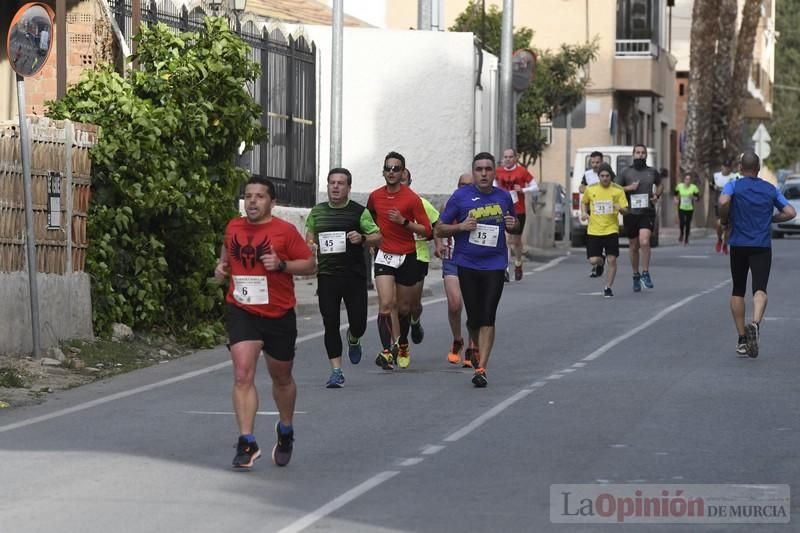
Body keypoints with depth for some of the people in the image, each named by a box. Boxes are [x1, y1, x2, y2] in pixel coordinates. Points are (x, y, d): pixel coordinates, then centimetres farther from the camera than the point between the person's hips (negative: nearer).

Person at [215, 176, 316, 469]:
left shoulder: (285, 231, -7)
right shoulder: (233, 227, 4)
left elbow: (310, 264, -4)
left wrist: (282, 265, -20)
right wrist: (222, 265, 4)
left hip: (279, 314, -1)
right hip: (241, 311, 1)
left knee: (281, 378, 16)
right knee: (242, 375, -17)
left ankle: (285, 431, 41)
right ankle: (247, 443, -18)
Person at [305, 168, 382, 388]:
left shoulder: (359, 212, 0)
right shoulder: (317, 212, 9)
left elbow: (378, 237, 0)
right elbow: (310, 237, 22)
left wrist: (363, 238, -19)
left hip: (354, 275, -2)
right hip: (326, 276, 2)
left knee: (358, 322, -1)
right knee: (330, 324, -3)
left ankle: (353, 340, 37)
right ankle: (336, 372, 2)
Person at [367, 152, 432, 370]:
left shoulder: (412, 198, -8)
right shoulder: (375, 196, 2)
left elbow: (427, 230, -9)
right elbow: (369, 219, 24)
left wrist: (404, 222, -21)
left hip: (407, 256, -1)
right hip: (384, 255, 1)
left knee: (404, 307, 11)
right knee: (385, 304, -16)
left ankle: (402, 345, 35)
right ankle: (386, 351, -19)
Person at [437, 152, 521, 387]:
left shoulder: (503, 197, 7)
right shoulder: (461, 196, -1)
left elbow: (516, 229, 22)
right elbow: (439, 230, 2)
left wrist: (513, 225, -2)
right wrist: (461, 226, -16)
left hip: (494, 264, 1)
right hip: (467, 264, -1)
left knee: (488, 317, -10)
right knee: (474, 317, 4)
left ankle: (481, 368, -11)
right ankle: (476, 348, 35)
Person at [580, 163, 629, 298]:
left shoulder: (618, 190, -2)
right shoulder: (590, 189, 2)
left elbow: (625, 210, 0)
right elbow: (584, 202, 20)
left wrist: (620, 208, -23)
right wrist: (584, 213, 0)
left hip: (611, 230, -1)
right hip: (594, 230, 1)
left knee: (612, 260, -6)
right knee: (593, 261, -5)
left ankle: (608, 287, 10)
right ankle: (601, 258, 32)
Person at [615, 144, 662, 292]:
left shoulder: (652, 172, 8)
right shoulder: (626, 173, 3)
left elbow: (660, 185, 27)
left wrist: (657, 195, 7)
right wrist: (628, 188, -11)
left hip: (647, 213, -1)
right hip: (630, 213, 1)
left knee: (644, 242, -21)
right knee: (634, 246, 10)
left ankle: (645, 274, -8)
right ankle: (636, 276, 27)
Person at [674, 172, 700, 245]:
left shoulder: (694, 187, -8)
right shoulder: (679, 186, -4)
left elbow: (698, 198, -3)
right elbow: (676, 194, 15)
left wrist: (693, 197, -23)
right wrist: (676, 199, -2)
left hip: (690, 208, 0)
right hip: (681, 208, 0)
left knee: (688, 224, 2)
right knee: (682, 223, -13)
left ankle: (686, 239, 21)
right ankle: (682, 234, 20)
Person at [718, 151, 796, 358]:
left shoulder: (733, 186, 0)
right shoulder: (771, 189, 9)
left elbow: (723, 202, -22)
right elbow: (790, 212, 6)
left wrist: (724, 221, -4)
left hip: (739, 245, 0)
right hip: (762, 246, 0)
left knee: (738, 291, 13)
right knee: (760, 289, -9)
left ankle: (742, 339, 13)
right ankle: (755, 323, -39)